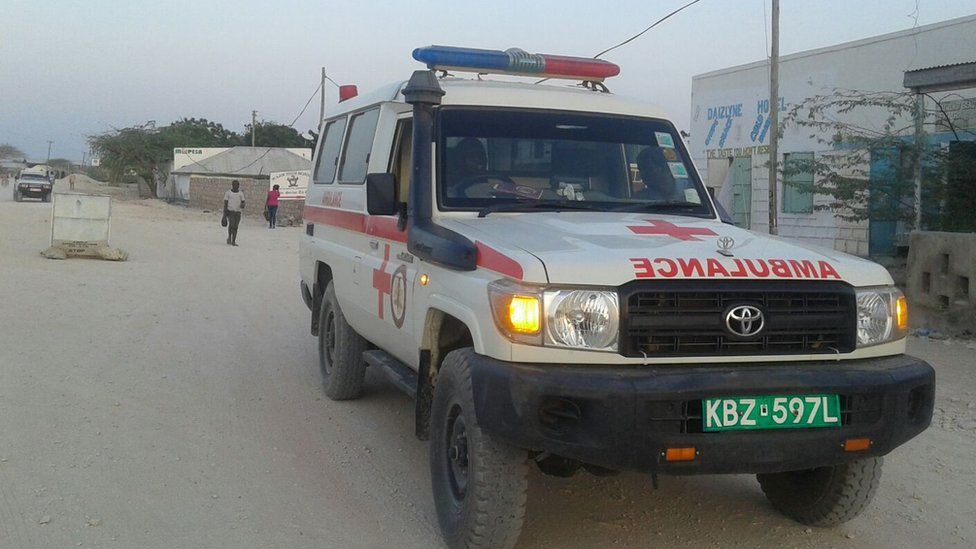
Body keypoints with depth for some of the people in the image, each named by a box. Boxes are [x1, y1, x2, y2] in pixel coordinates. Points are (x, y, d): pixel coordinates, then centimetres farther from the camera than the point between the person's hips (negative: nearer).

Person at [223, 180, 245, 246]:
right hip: (230, 211, -3)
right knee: (231, 224, -19)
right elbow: (225, 203, 3)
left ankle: (233, 241, 5)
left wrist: (242, 205, -15)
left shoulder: (241, 193, 8)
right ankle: (229, 237, 2)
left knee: (235, 227, 0)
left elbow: (243, 202, 10)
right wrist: (224, 213, -2)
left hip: (238, 212, 3)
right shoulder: (228, 193, 2)